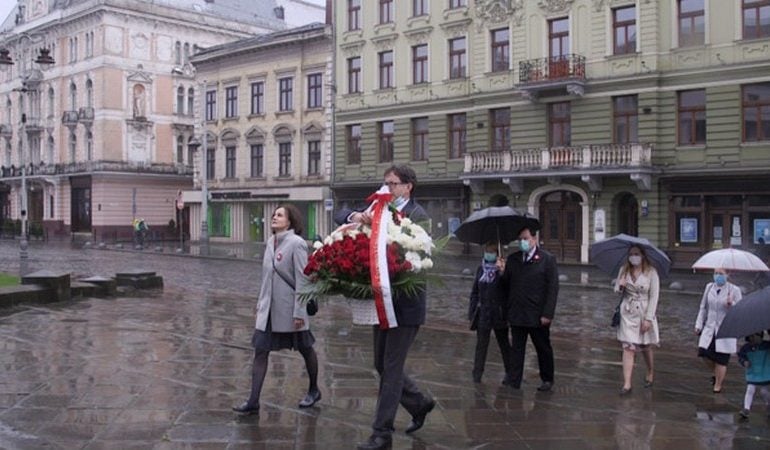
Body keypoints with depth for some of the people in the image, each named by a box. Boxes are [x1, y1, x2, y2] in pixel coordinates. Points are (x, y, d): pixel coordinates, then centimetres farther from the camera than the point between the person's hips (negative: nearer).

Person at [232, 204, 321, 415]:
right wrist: (261, 302, 15)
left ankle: (313, 391, 32)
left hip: (289, 309, -6)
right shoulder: (270, 242, 6)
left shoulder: (296, 243, -15)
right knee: (260, 352, 0)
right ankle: (253, 402, 4)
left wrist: (299, 312, -18)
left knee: (305, 350, 13)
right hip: (268, 309, 7)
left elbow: (302, 280, -17)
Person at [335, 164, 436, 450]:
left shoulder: (418, 216, -11)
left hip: (405, 304, -7)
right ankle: (420, 404, 38)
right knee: (382, 365, 17)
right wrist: (356, 217, -18)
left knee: (391, 368, 0)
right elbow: (340, 215, 4)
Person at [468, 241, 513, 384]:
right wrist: (472, 312, 6)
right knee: (481, 344, 3)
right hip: (482, 313, 3)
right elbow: (474, 292, 10)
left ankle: (510, 373, 22)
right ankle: (477, 373, 9)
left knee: (504, 344, 11)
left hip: (499, 313, -3)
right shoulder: (481, 269, 7)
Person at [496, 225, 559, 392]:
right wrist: (502, 272, -12)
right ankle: (514, 383, 13)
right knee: (516, 349, 7)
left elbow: (553, 288, -8)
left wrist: (547, 314, -13)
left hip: (538, 316, -3)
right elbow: (505, 286, 8)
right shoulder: (512, 259, 7)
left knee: (543, 349, 13)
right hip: (516, 314, 3)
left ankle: (547, 380, 30)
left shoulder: (547, 259, -5)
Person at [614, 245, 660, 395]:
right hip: (628, 313, 2)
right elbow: (617, 291, 11)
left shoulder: (651, 272, -9)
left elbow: (654, 296, -10)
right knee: (628, 348, -5)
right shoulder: (624, 270, 2)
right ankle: (627, 384, -6)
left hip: (645, 313, -2)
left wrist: (648, 319, -15)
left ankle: (650, 374, 41)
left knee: (645, 347, 14)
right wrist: (620, 286, -15)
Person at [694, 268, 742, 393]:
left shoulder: (734, 290, -7)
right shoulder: (709, 287, 5)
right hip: (710, 328, 4)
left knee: (720, 359, -1)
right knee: (704, 353, -5)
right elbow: (703, 307, 13)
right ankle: (717, 373, 27)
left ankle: (717, 386, 18)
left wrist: (731, 304, -26)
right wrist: (699, 324, 10)